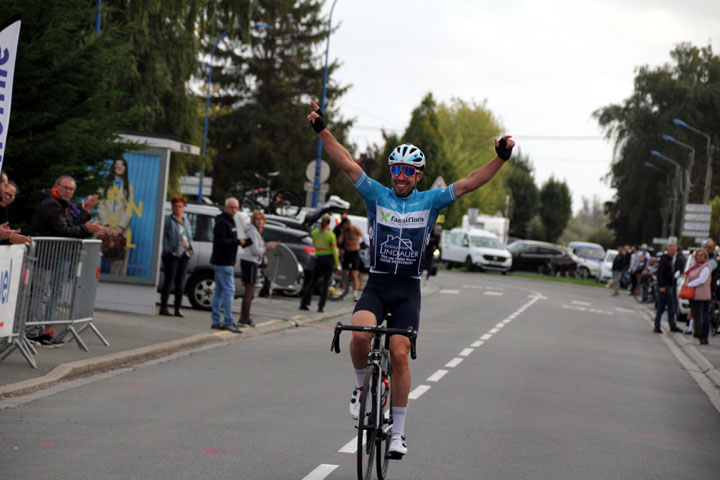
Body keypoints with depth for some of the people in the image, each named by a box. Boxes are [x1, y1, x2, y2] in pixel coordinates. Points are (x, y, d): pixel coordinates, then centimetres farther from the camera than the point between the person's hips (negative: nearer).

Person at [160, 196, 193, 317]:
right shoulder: (168, 220, -1)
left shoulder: (186, 221, 18)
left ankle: (177, 309, 11)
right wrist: (167, 249, -17)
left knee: (180, 282, 6)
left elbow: (190, 236, 25)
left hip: (184, 254, 6)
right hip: (172, 255, -6)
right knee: (169, 280, -6)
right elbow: (163, 236, -8)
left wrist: (189, 246, 9)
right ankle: (163, 308, -2)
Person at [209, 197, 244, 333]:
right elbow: (220, 241, -23)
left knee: (219, 291, 11)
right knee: (229, 290, -11)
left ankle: (215, 321, 14)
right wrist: (238, 241, -17)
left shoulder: (230, 221, 18)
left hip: (226, 262, 10)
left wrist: (233, 261, 19)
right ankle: (228, 322, -12)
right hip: (223, 263, -10)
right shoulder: (222, 222, -14)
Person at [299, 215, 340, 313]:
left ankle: (304, 303, 6)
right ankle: (321, 306, -1)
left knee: (313, 281, 12)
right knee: (325, 283, 3)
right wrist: (337, 264, -3)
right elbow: (334, 250, -9)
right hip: (329, 259, -3)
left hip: (319, 259, 3)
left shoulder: (314, 232, 0)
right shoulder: (331, 235, -11)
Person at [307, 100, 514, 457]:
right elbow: (348, 165, -6)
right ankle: (361, 387, 2)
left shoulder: (430, 201, 3)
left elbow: (469, 183, -3)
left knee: (399, 354, -8)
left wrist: (500, 158, -15)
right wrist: (322, 131, -17)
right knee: (361, 333, -27)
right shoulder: (376, 195, 2)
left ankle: (398, 431, 4)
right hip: (376, 284, 0)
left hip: (408, 289, 0)